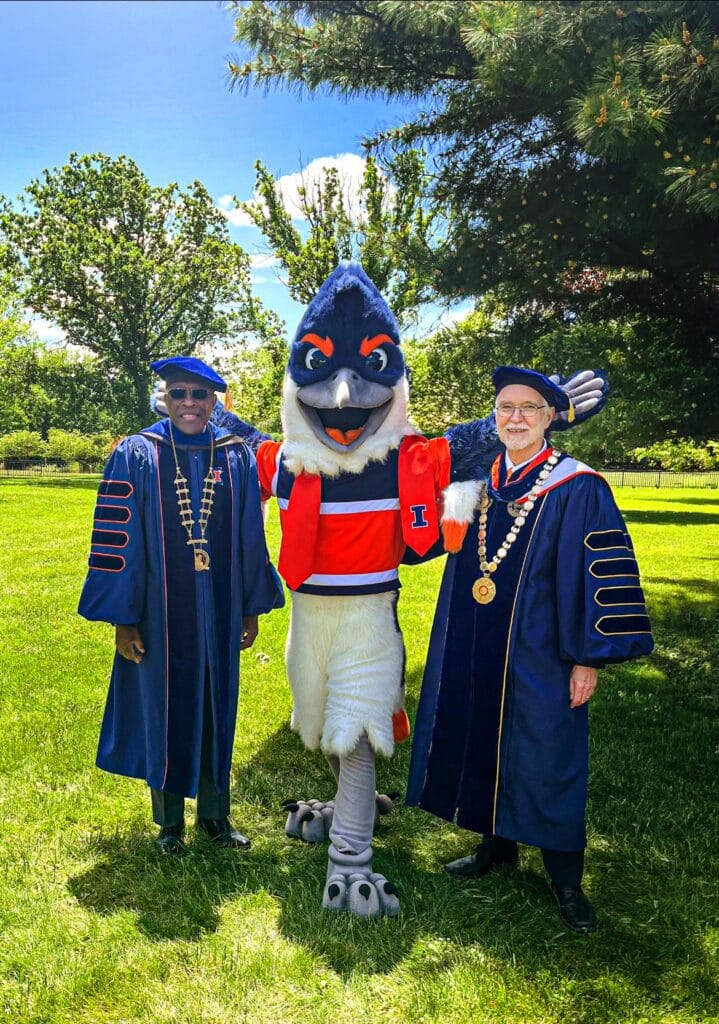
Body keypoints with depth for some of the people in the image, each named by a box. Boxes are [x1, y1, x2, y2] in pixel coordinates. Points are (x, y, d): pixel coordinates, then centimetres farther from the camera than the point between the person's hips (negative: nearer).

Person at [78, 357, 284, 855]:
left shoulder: (238, 458, 0)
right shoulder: (136, 456, -6)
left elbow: (250, 538, 5)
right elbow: (117, 539, -6)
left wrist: (252, 608, 7)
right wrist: (123, 618, -7)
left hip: (217, 612, 2)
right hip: (160, 611, -2)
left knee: (215, 709, 13)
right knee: (163, 709, 11)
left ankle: (215, 814, 31)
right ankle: (169, 821, 30)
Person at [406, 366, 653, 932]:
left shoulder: (578, 489, -11)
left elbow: (605, 573, -12)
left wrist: (590, 657, -13)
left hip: (535, 653, -5)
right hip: (473, 652, 5)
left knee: (546, 758, 6)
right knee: (483, 745, 16)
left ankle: (565, 877, 26)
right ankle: (498, 844, 38)